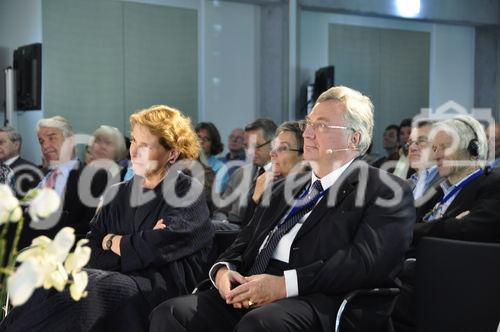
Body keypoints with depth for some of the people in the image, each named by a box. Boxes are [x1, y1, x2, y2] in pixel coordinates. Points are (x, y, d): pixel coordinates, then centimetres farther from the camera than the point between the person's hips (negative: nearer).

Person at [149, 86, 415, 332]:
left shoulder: (387, 192, 3)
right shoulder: (287, 189, 27)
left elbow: (369, 260, -12)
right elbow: (246, 241, 23)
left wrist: (286, 284, -19)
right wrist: (223, 269, -1)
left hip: (316, 300, -6)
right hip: (249, 296, 6)